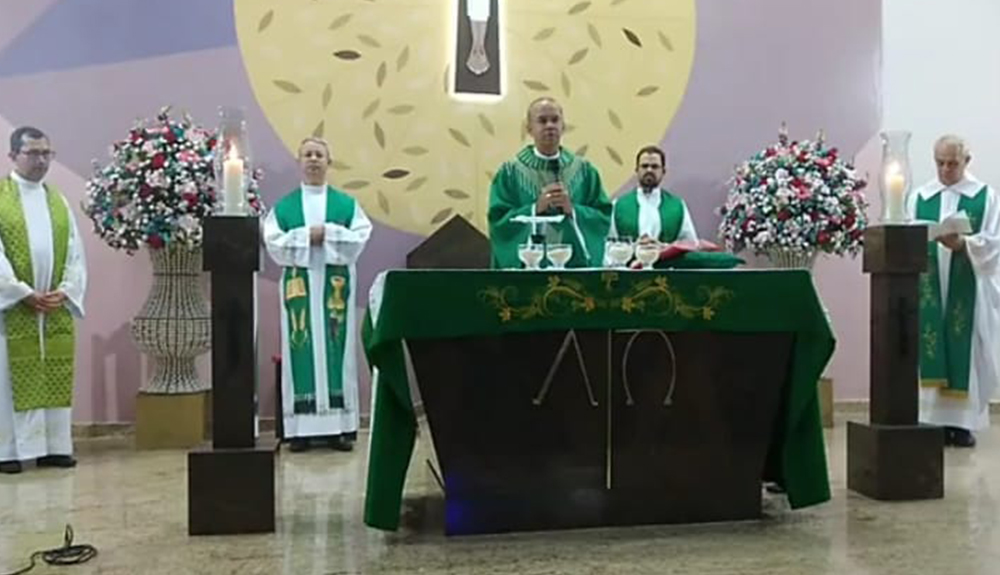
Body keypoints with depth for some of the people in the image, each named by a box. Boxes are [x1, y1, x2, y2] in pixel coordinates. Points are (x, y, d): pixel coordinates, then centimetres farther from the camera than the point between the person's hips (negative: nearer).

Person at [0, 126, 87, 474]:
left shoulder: (58, 201, 12)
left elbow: (75, 252, 7)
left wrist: (65, 291, -7)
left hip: (56, 308, 4)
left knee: (56, 377, 5)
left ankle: (54, 447, 12)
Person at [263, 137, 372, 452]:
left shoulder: (346, 203, 9)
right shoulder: (284, 206, 9)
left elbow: (359, 238, -2)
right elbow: (274, 243, -2)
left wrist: (328, 233, -13)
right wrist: (307, 236, -13)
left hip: (335, 286, 0)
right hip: (299, 286, 0)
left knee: (336, 350, 0)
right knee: (302, 352, -2)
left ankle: (340, 426, 4)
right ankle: (301, 428, 2)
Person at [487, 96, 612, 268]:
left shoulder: (584, 170, 8)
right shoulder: (510, 172, 2)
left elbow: (604, 217, 3)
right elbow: (498, 221, -4)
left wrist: (572, 209, -13)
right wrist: (535, 208, -15)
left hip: (577, 263, 2)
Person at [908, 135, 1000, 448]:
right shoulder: (919, 196, 9)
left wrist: (963, 243, -21)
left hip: (969, 290, -1)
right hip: (929, 289, 1)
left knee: (965, 353, -1)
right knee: (930, 353, -1)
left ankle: (963, 422, 6)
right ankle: (934, 421, 5)